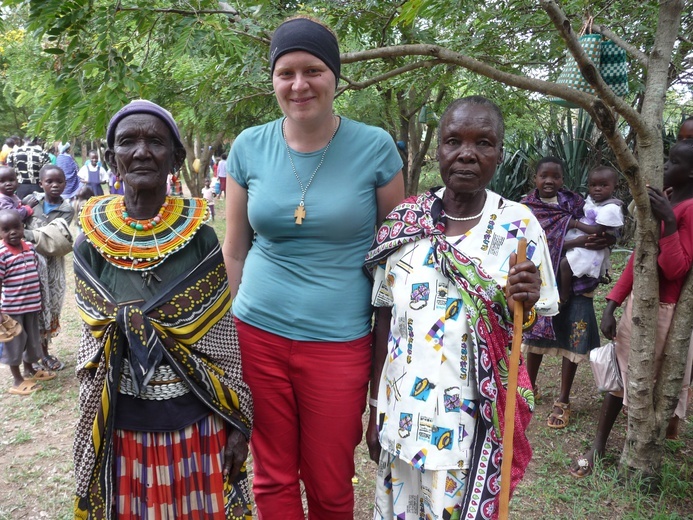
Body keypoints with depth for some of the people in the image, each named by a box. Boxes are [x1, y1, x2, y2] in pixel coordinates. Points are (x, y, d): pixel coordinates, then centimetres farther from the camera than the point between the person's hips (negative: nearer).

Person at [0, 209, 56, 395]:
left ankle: (30, 370, 42)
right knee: (15, 342, 8)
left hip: (32, 305, 6)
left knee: (32, 338, 21)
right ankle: (17, 380, 23)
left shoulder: (30, 247, 1)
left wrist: (40, 300, 15)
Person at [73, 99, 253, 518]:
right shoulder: (92, 243, -5)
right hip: (124, 424, 1)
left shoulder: (200, 237, -8)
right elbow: (92, 342, 5)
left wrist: (239, 424, -1)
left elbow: (225, 338, -3)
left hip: (197, 419, 0)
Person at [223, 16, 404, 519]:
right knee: (272, 478, 17)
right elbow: (235, 249, 8)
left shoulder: (376, 147, -7)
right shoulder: (249, 147, -1)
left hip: (340, 342, -1)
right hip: (257, 335, 2)